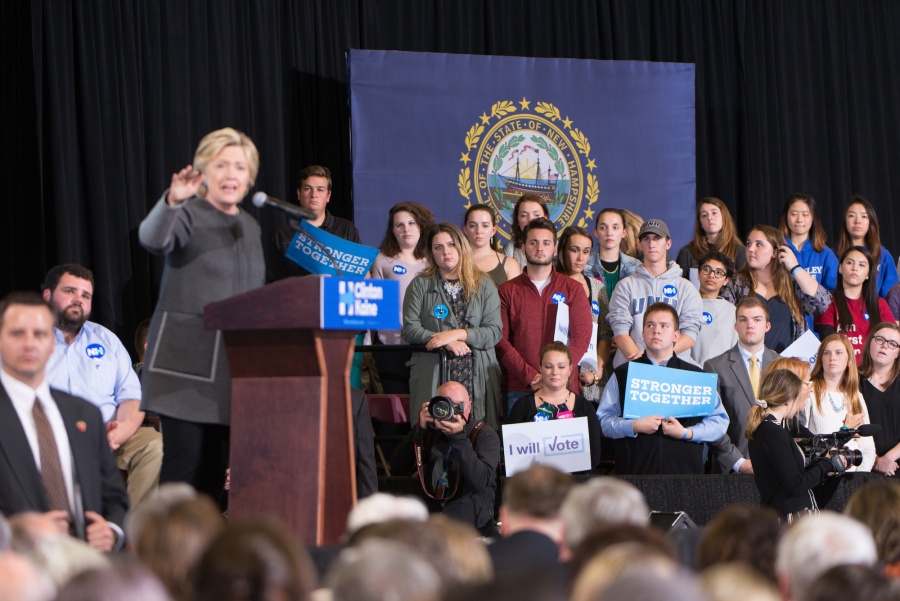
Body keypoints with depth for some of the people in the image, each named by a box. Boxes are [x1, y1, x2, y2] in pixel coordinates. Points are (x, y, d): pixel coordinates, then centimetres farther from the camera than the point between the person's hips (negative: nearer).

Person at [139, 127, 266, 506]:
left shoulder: (250, 226, 17)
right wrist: (173, 200, -45)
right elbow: (152, 238, -26)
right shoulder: (189, 215, -3)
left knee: (216, 464, 5)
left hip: (235, 365, 6)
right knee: (185, 460, -10)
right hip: (187, 360, -6)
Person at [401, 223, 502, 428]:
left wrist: (457, 334, -11)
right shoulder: (420, 285, 11)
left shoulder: (484, 285, 12)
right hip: (432, 377, 0)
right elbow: (410, 329, 0)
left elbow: (494, 332, 2)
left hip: (478, 378, 1)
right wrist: (446, 343, -12)